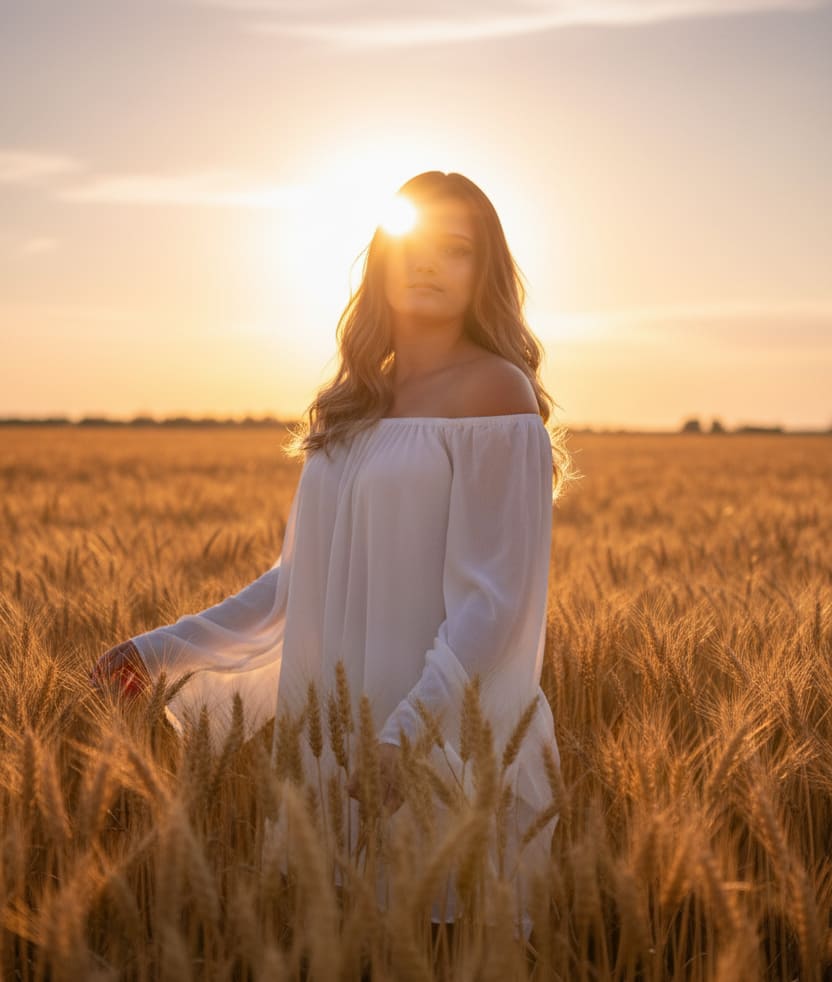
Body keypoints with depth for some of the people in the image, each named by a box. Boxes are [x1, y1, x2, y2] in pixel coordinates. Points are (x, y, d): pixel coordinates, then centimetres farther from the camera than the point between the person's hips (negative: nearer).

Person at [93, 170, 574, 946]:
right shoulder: (358, 407, 12)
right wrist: (165, 648, 12)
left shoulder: (492, 389, -8)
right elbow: (302, 579, 15)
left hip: (447, 744, -6)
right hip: (342, 741, 6)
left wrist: (407, 732, -26)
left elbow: (492, 599, -15)